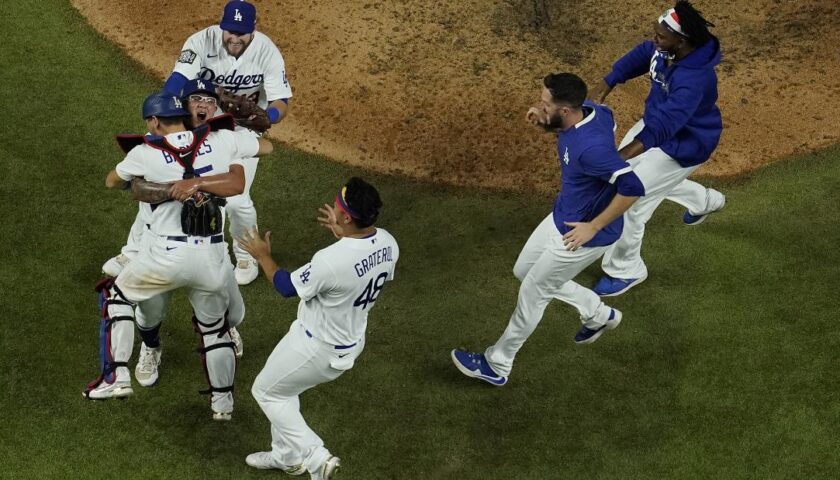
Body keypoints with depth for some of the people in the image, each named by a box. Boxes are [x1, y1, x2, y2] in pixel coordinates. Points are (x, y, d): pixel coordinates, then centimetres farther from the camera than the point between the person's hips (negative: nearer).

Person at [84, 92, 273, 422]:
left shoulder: (145, 153, -1)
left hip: (165, 255, -2)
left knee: (117, 295, 22)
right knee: (215, 327, 23)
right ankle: (222, 402, 29)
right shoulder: (221, 140, 2)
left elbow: (111, 182, 19)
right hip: (212, 258, 3)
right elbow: (266, 146, 20)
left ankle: (116, 376, 14)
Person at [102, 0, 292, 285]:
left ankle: (246, 256, 18)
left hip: (242, 130, -1)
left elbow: (281, 104, -22)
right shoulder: (201, 42, -25)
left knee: (236, 200, -13)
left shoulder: (267, 53, -22)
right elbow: (176, 81, -35)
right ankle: (134, 254, 17)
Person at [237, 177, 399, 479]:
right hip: (351, 343, 8)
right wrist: (342, 235, 12)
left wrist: (263, 256, -1)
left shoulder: (331, 260, -36)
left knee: (266, 391, 17)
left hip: (317, 348, -8)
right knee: (283, 389, 29)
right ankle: (287, 456, 44)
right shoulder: (388, 244, -14)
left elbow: (287, 288, -17)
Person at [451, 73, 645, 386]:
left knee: (533, 292, 6)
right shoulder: (587, 111, -10)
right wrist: (544, 123, -5)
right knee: (524, 271, 24)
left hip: (584, 234, -10)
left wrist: (594, 227, -28)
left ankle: (497, 365, 26)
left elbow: (632, 187, -38)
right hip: (562, 217, 10)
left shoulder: (591, 146, -37)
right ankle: (599, 315, 38)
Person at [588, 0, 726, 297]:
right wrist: (606, 86, -5)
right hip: (655, 121, 9)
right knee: (628, 173, 30)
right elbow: (641, 55, 6)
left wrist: (621, 156, -64)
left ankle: (625, 271, 20)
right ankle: (705, 201, 50)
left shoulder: (693, 79, -42)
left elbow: (664, 124, -52)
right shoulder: (666, 48, -17)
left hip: (681, 146, -9)